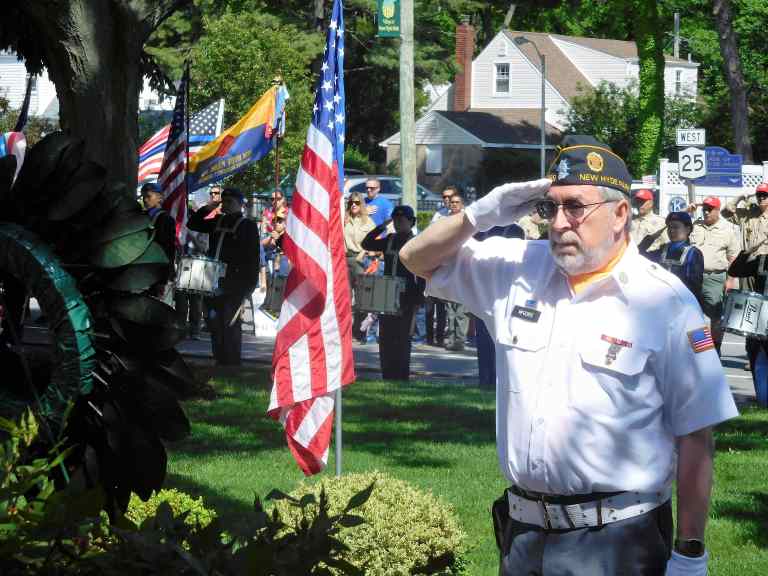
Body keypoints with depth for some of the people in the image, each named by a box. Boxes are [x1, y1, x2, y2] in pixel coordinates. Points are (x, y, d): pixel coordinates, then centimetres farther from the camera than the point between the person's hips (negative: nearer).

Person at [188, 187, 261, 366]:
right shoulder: (216, 222, 16)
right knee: (215, 323, 7)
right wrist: (206, 209, 8)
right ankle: (220, 361, 15)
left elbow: (253, 257, -5)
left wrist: (249, 285, -13)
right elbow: (192, 224, 23)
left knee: (230, 323, -7)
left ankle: (232, 364, -1)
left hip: (234, 284, -6)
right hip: (213, 282, 6)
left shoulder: (248, 226, 0)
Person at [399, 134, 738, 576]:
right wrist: (481, 215, -2)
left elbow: (695, 437, -7)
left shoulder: (666, 302, -8)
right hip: (524, 533, 5)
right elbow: (419, 259, 17)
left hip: (616, 540, -5)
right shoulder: (519, 271, 7)